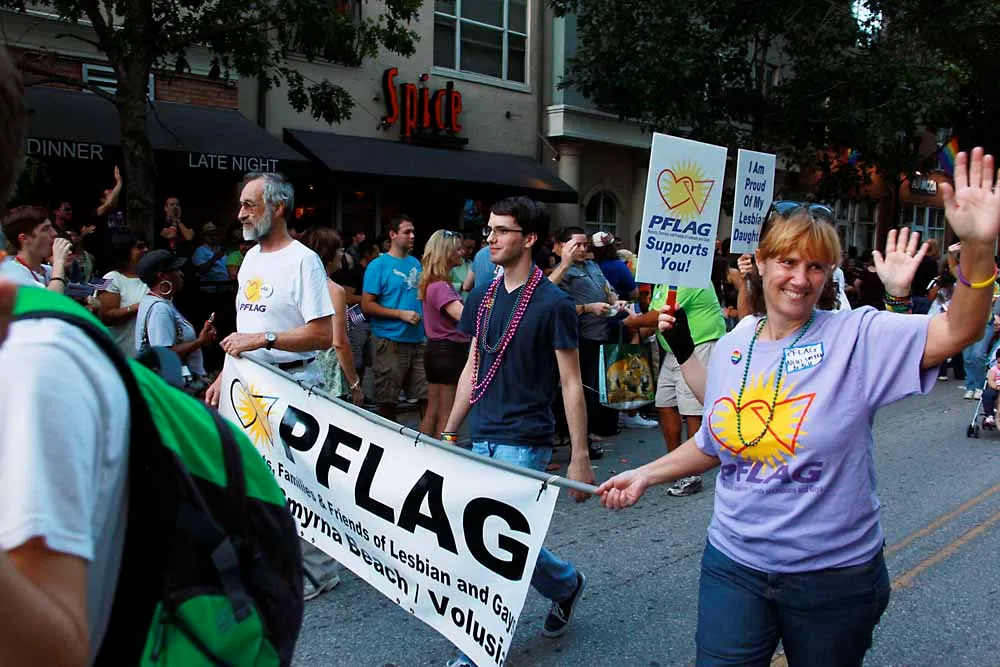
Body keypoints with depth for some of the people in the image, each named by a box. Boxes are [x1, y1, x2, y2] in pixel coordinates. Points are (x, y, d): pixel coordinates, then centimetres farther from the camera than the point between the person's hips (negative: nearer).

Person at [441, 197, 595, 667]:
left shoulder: (553, 304, -11)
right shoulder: (483, 297, 7)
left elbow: (571, 385, -9)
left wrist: (580, 458, -10)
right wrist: (449, 433, 15)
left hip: (525, 443, -6)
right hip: (482, 439, 7)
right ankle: (566, 583, 39)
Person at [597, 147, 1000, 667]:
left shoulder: (856, 336, -11)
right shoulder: (731, 347, 1)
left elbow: (958, 331, -25)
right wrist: (647, 475, 9)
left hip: (834, 573, -2)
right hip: (734, 564, 3)